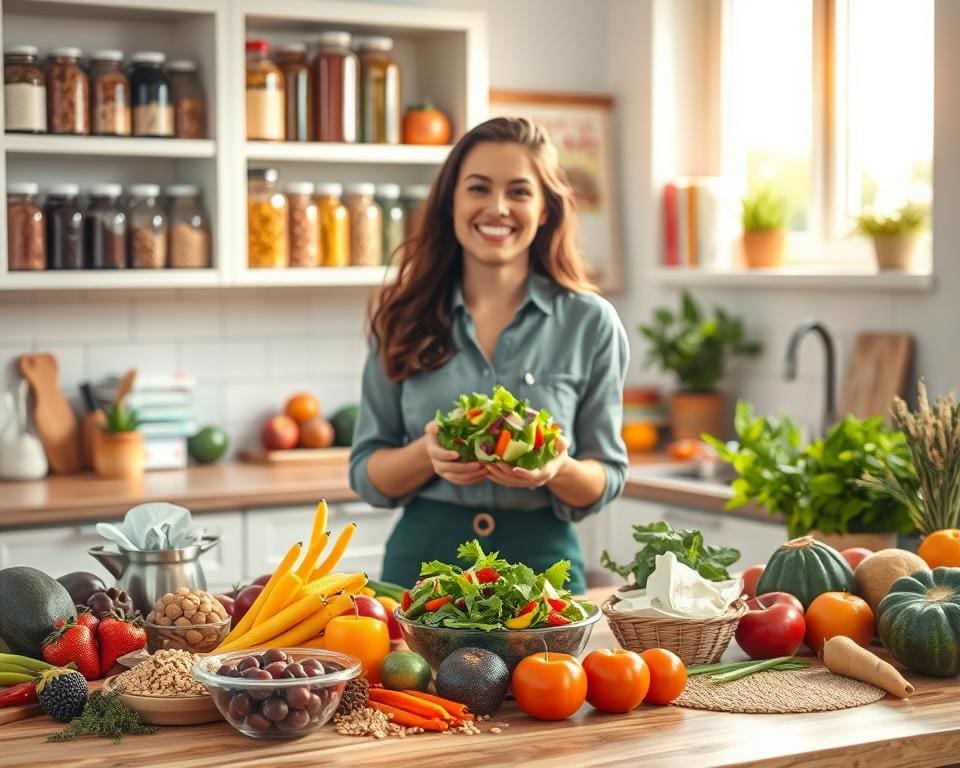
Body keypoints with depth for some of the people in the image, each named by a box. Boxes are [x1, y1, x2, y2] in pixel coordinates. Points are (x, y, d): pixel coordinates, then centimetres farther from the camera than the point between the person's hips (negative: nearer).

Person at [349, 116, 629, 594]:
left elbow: (607, 479, 2)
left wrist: (557, 469, -20)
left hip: (542, 559, 0)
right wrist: (428, 454, -17)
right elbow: (366, 474, 4)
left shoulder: (590, 322, -1)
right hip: (422, 558, 1)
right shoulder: (405, 318, 3)